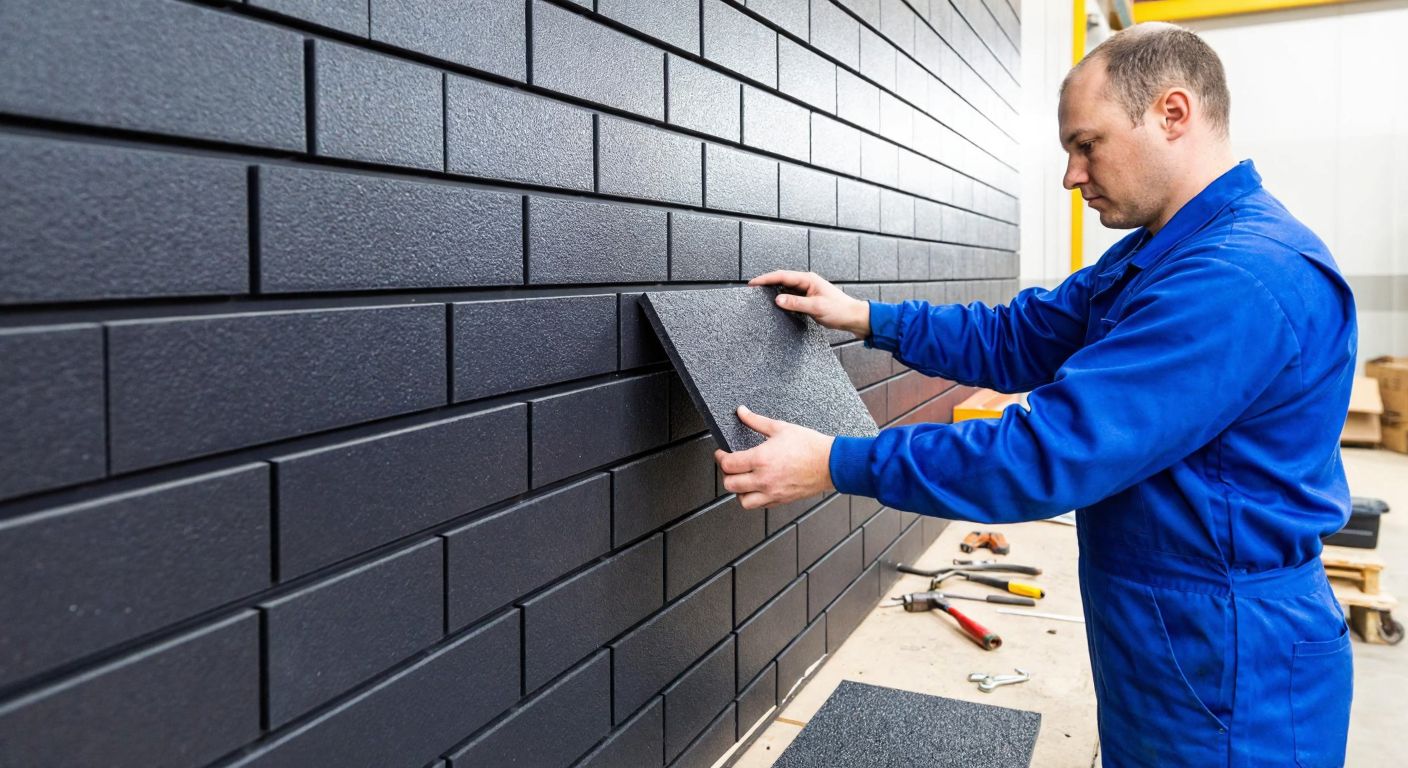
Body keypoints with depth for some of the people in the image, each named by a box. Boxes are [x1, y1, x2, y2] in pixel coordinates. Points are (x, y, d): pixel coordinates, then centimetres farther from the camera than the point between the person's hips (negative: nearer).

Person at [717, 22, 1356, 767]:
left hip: (1229, 667, -9)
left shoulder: (1242, 280, -28)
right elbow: (1016, 340, 9)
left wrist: (836, 464, -27)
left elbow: (1056, 451, -31)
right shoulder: (1153, 254, 8)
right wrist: (866, 318, -2)